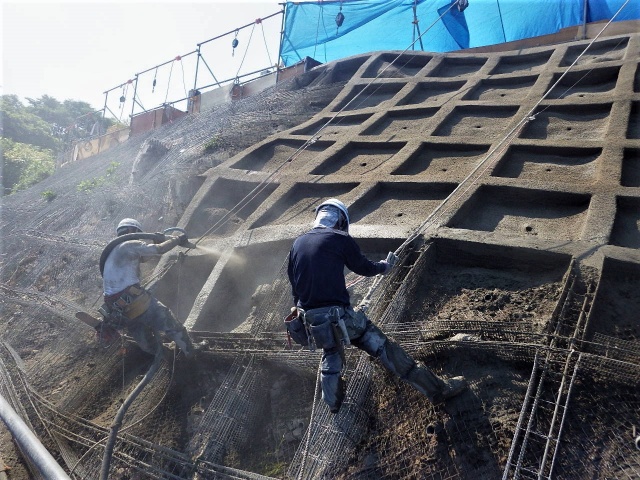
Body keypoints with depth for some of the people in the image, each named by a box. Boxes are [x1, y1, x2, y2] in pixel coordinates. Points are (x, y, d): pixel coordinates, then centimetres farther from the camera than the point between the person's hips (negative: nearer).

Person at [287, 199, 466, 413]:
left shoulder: (298, 243, 8)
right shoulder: (340, 239, -6)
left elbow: (293, 279, 18)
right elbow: (364, 267, 5)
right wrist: (384, 266, 27)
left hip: (311, 318, 5)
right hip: (340, 315, -5)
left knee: (330, 356, 30)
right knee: (385, 349, 2)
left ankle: (333, 402, 46)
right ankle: (437, 389, 10)